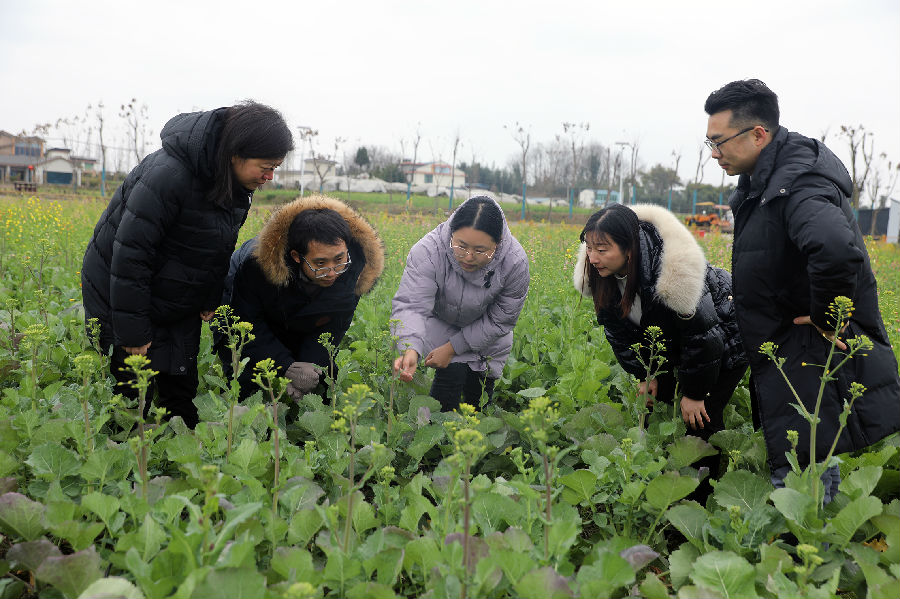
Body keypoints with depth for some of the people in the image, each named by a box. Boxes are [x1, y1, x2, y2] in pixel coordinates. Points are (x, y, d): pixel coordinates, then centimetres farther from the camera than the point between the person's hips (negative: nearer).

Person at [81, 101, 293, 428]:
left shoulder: (238, 183, -6)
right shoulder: (169, 174, -31)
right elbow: (130, 253, -28)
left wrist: (210, 300, 5)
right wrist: (133, 331, -24)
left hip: (178, 304, 7)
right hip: (119, 290, -7)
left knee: (181, 389, 9)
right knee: (134, 390, -2)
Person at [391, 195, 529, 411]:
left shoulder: (515, 262, -32)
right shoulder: (428, 251, -38)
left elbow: (500, 320, -20)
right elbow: (411, 305, -42)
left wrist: (453, 347, -24)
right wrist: (410, 349, -62)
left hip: (484, 330, 2)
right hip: (440, 322, -2)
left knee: (480, 390, 7)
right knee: (452, 372, -18)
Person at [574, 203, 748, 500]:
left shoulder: (674, 272, -40)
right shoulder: (600, 273, -19)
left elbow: (702, 335, -30)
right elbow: (620, 329, -3)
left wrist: (694, 393, -20)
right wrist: (645, 375, -6)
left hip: (723, 344, -7)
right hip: (670, 343, 7)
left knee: (701, 417, -9)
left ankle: (703, 496, 8)